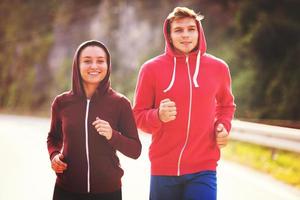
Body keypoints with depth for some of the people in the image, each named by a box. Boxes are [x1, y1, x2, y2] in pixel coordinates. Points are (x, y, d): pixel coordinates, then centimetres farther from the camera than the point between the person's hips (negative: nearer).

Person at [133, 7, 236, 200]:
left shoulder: (218, 67, 6)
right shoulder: (151, 69, -1)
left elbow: (226, 105, 24)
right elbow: (138, 115, 3)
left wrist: (224, 126, 4)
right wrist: (158, 116, -18)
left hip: (203, 170, 0)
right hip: (163, 170, 0)